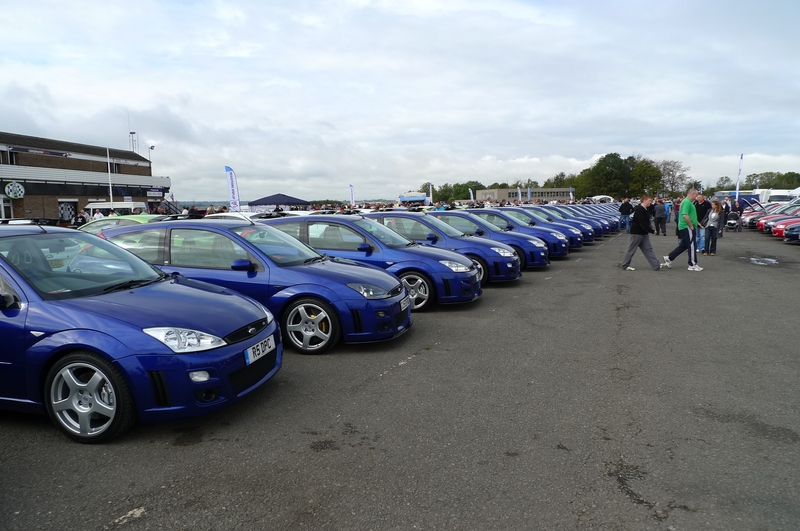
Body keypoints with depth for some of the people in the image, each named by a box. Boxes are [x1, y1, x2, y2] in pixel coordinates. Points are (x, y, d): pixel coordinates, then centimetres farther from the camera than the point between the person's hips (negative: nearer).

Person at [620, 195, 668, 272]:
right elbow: (642, 223, -24)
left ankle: (656, 265, 8)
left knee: (648, 249, 7)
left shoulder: (645, 209, 13)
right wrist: (652, 231, -21)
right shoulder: (639, 209, -19)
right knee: (631, 249, 0)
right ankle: (625, 265, 12)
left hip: (644, 233, 10)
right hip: (637, 233, -10)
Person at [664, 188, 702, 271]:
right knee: (692, 245, -3)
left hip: (684, 227, 10)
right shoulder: (687, 202, -16)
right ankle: (692, 265, 3)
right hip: (687, 227, -10)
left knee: (684, 245, 15)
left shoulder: (687, 202, 18)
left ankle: (669, 258, 17)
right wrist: (691, 226, -18)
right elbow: (685, 215, -26)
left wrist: (692, 225, 19)